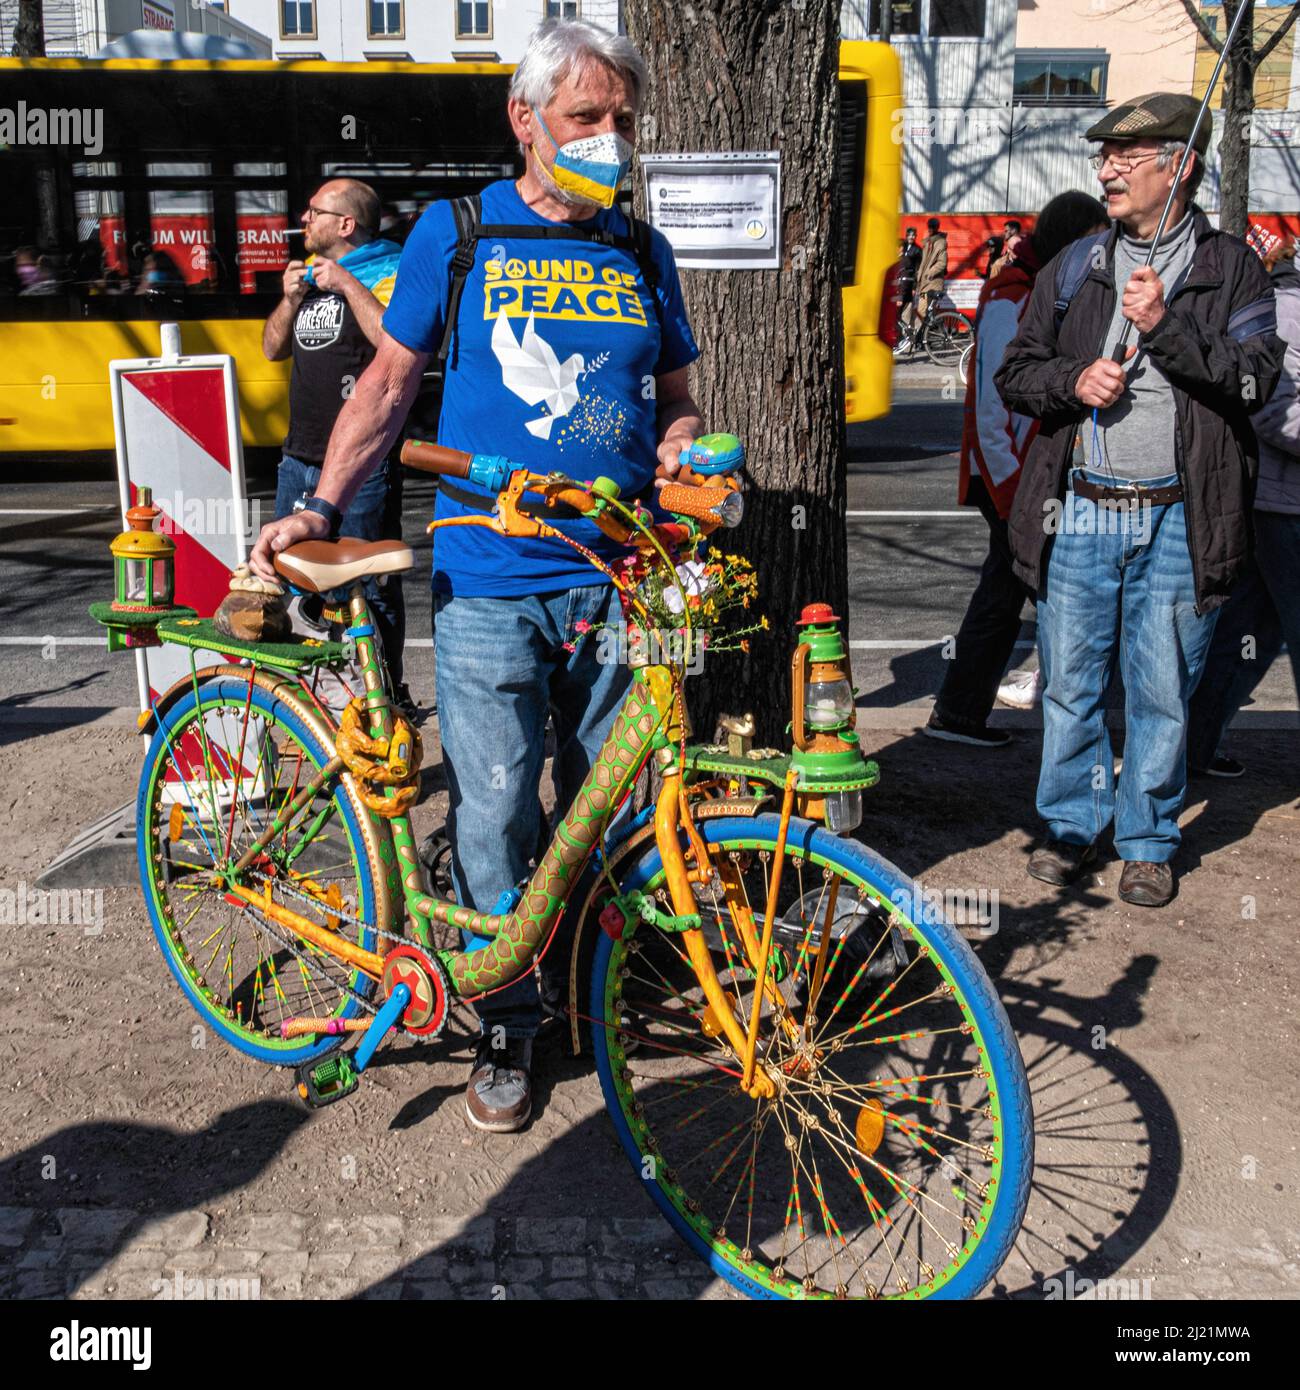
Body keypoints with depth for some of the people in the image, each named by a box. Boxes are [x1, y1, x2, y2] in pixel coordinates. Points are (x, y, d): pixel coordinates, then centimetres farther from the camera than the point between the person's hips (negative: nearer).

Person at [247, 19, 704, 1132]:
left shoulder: (643, 254, 13)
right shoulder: (457, 234, 5)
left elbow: (675, 396, 20)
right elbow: (391, 382, 8)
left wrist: (681, 439, -4)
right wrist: (320, 509, -3)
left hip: (617, 580, 3)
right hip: (489, 584, -2)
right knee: (497, 811, -1)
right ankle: (510, 1027, 17)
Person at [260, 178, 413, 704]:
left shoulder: (387, 274, -7)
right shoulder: (311, 271, 17)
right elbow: (274, 348, 18)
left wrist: (348, 286, -19)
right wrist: (292, 298, 2)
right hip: (299, 458, 8)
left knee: (368, 587, -2)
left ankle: (389, 695, 11)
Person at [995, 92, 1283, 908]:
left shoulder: (1232, 268, 4)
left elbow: (1254, 380, -7)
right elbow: (1015, 373, 12)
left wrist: (1165, 326, -16)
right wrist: (1072, 379, -9)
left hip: (1177, 519, -2)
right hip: (1080, 512, 2)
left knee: (1163, 691, 4)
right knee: (1071, 682, 8)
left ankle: (1149, 841, 20)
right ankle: (1073, 825, 24)